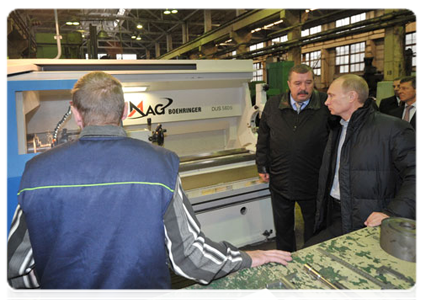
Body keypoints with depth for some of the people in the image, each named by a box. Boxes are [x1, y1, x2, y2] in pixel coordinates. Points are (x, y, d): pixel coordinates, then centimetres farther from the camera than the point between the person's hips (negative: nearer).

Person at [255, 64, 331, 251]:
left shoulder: (326, 105, -8)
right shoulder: (273, 105, 0)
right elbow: (263, 139, 7)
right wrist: (262, 167, 5)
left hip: (313, 183, -2)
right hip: (280, 182, 3)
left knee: (314, 229, 17)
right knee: (283, 228, 19)